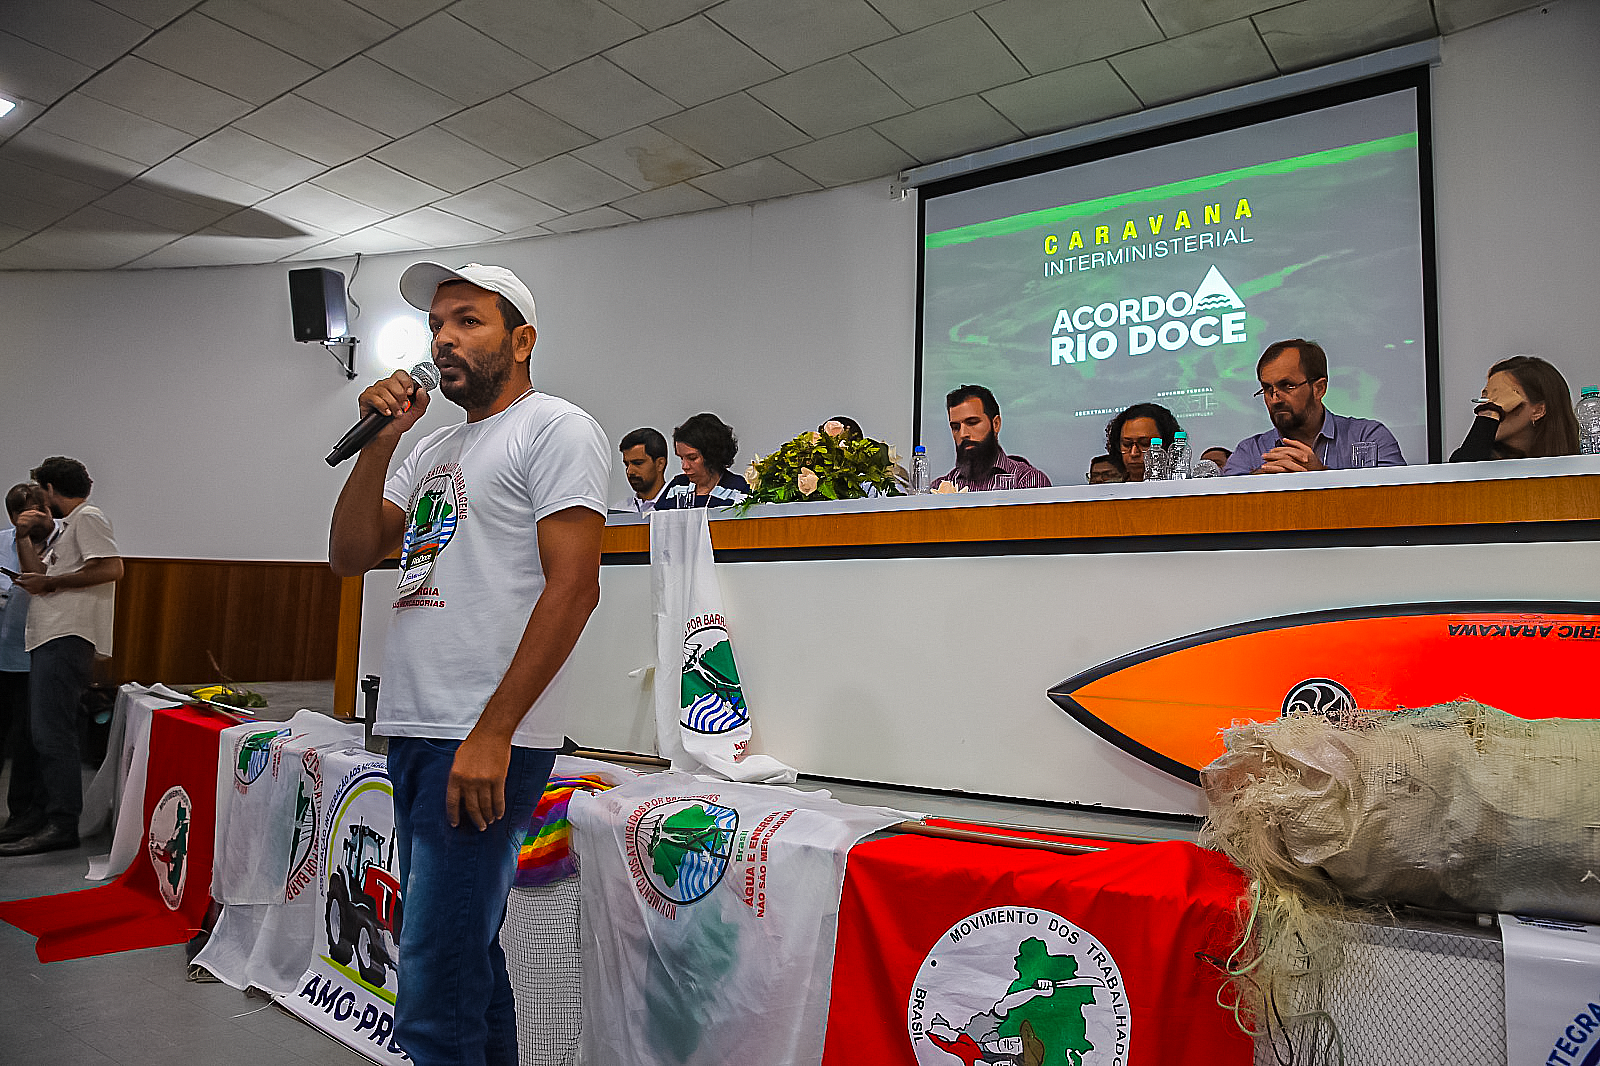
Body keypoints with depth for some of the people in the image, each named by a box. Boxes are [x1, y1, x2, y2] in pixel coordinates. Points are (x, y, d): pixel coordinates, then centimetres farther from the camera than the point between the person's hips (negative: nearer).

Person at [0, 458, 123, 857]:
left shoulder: (87, 517, -4)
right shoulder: (63, 528, 27)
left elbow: (112, 569, -18)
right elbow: (39, 575, 21)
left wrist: (50, 582, -11)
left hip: (67, 639, -10)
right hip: (51, 638, 10)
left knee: (52, 731, -13)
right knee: (41, 731, 12)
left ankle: (61, 824, -13)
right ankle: (46, 815, 19)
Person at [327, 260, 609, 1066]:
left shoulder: (555, 429, -5)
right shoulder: (433, 449, 20)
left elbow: (574, 586, -15)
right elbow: (349, 555, 15)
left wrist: (492, 733, -20)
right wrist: (380, 440, 5)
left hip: (486, 740, -8)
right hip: (412, 728, 8)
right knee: (463, 952, 18)